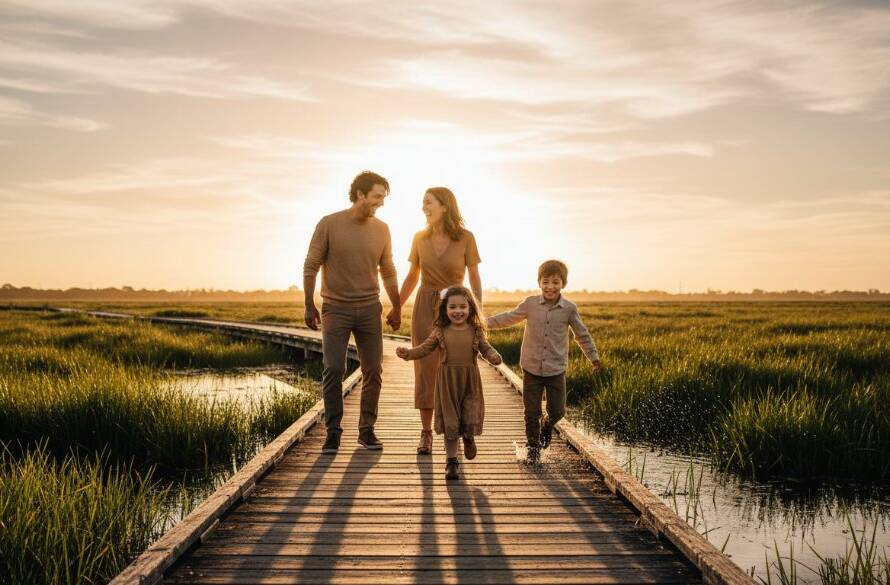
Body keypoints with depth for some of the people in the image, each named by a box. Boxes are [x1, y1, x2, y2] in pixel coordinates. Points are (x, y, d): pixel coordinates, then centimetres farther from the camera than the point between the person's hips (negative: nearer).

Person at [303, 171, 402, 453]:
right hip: (335, 309, -3)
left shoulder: (381, 229, 4)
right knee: (333, 369, -7)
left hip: (370, 309, 3)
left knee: (373, 370, 2)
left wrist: (397, 308, 14)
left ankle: (367, 430, 14)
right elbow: (311, 266, -3)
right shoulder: (329, 224, -6)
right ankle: (333, 431, 5)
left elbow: (388, 272, 13)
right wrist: (309, 306, -5)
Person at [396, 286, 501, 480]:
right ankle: (451, 460, 18)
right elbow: (424, 348, 2)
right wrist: (408, 353, -14)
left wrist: (494, 356, -21)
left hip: (470, 381, 0)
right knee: (449, 422, 4)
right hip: (447, 382, 0)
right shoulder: (440, 332, -1)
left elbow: (486, 348, 2)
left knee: (471, 419, -2)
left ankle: (468, 437, 36)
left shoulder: (476, 331, 0)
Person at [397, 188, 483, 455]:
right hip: (425, 309, 2)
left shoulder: (466, 238, -7)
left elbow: (474, 278, -3)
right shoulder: (420, 238, 1)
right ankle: (426, 433, 9)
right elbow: (412, 277, 11)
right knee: (426, 370, -2)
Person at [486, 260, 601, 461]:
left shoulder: (569, 308, -4)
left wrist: (594, 357, 14)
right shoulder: (530, 304, -4)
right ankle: (533, 446, 24)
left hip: (556, 370, 0)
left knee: (557, 411, 4)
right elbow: (509, 318, 10)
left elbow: (582, 334, 9)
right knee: (531, 412, 4)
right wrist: (485, 322, 5)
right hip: (531, 369, 0)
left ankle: (546, 425, 39)